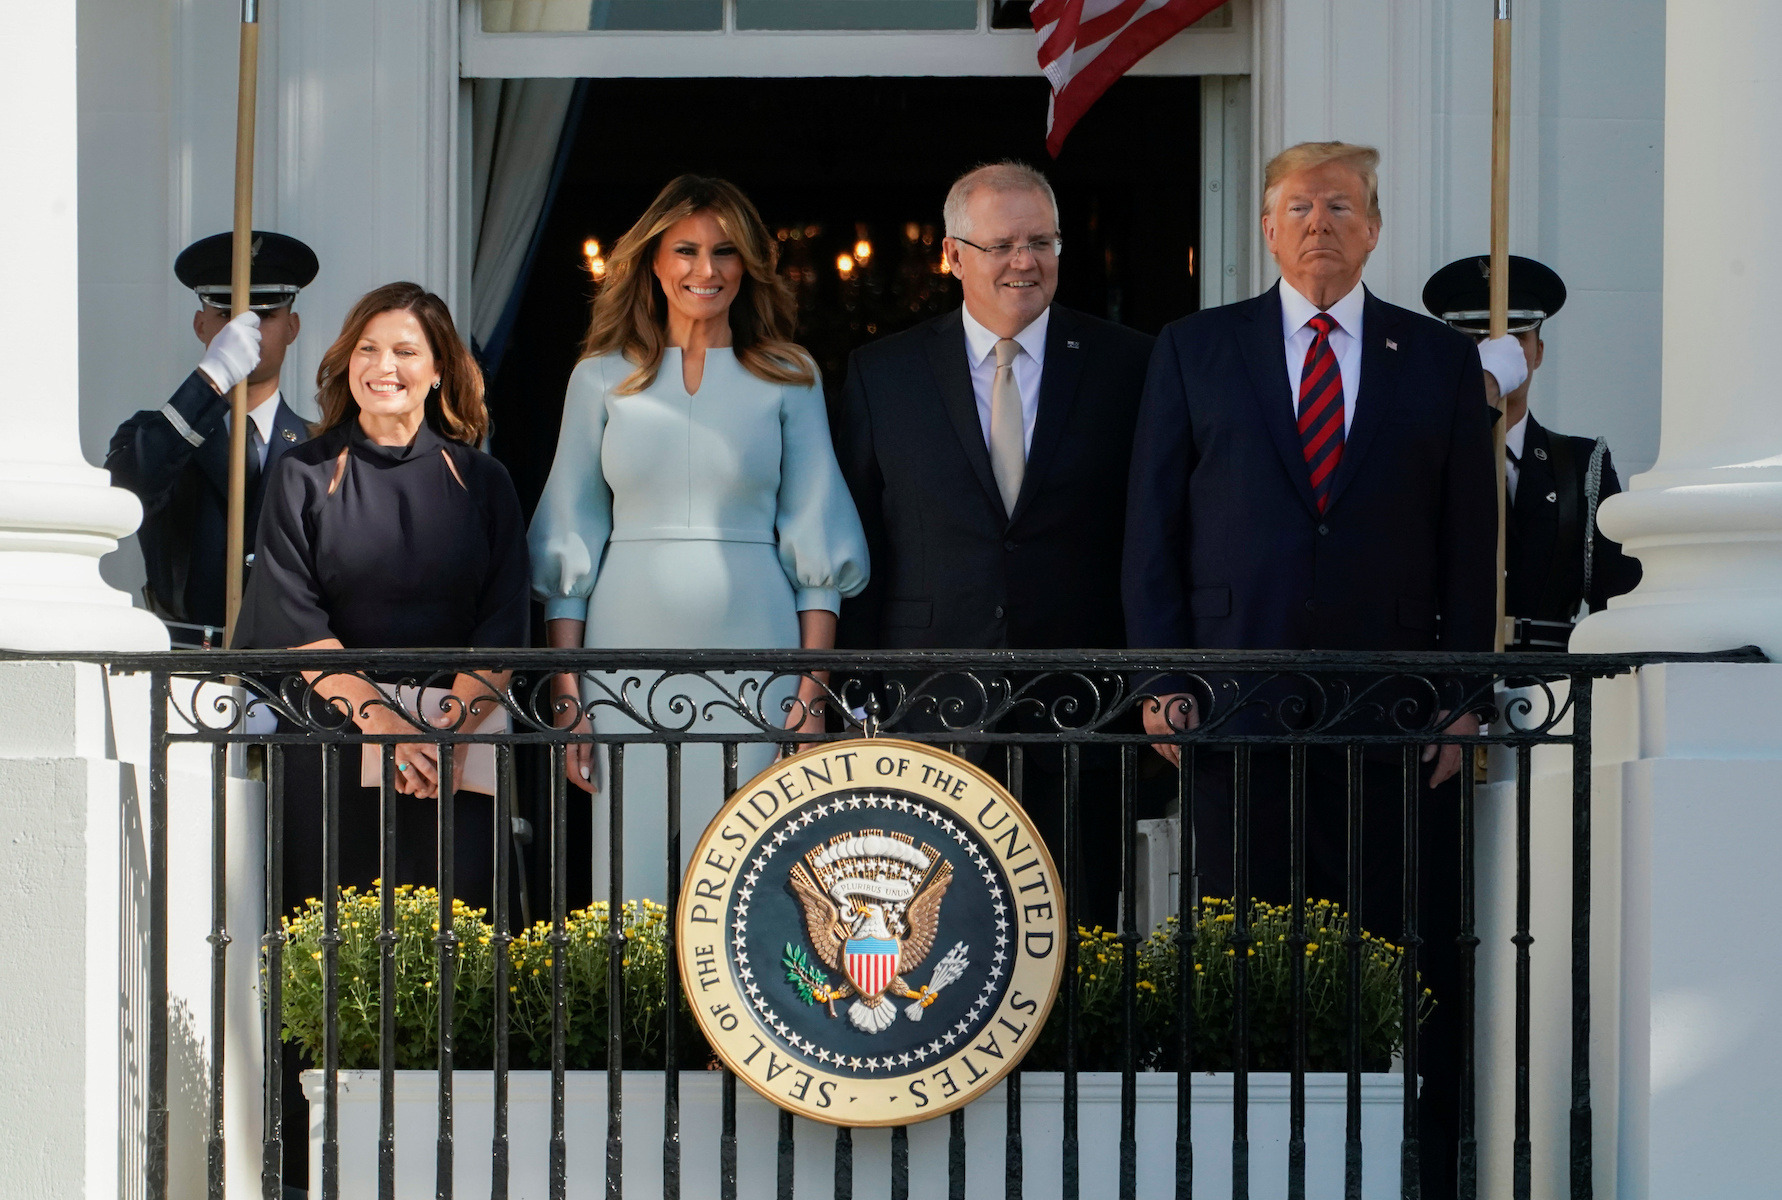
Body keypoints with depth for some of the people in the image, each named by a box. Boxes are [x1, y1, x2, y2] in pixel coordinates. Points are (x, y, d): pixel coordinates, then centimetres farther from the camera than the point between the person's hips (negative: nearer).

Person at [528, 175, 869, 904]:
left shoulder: (788, 378, 6)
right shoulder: (602, 378, 7)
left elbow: (817, 545, 4)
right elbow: (569, 543, 7)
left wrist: (812, 692, -4)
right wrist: (565, 694, -1)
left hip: (752, 646, 0)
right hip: (632, 644, 1)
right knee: (636, 867, -1)